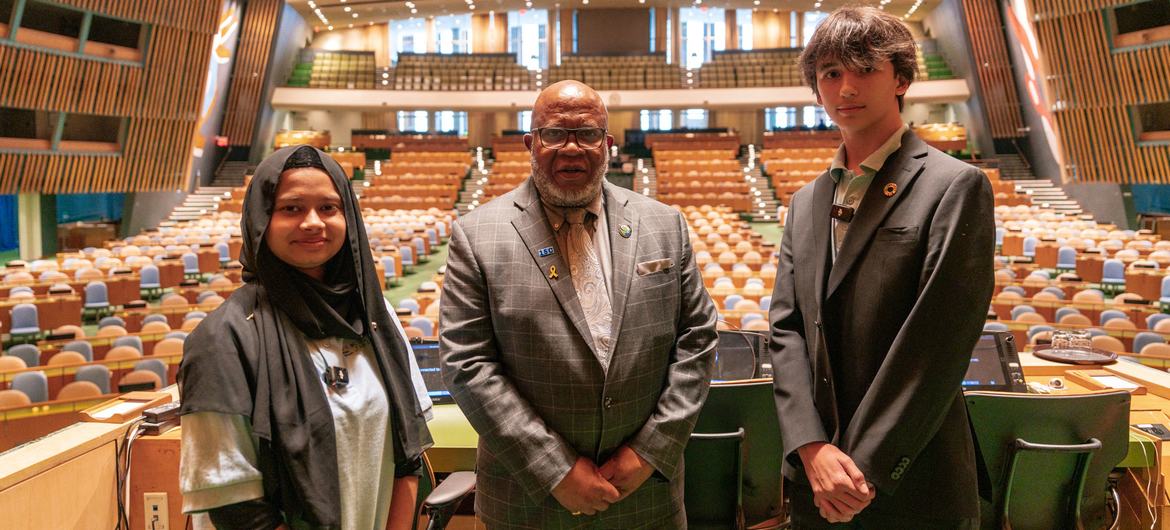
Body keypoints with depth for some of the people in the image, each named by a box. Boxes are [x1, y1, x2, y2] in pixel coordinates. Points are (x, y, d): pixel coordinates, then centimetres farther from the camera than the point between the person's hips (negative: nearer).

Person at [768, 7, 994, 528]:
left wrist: (865, 468, -16)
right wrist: (812, 448, -11)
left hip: (912, 488, -5)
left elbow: (938, 343, -16)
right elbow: (786, 328, 2)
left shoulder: (955, 187, -8)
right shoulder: (805, 202, 10)